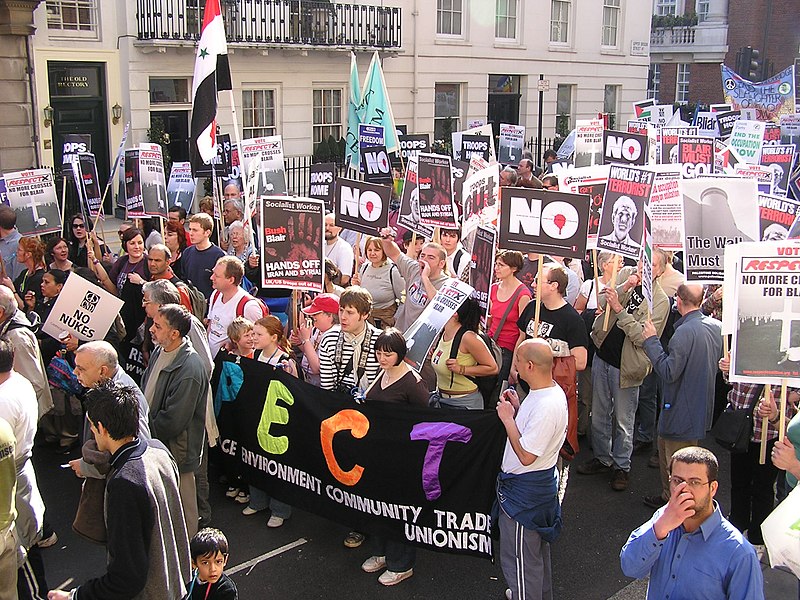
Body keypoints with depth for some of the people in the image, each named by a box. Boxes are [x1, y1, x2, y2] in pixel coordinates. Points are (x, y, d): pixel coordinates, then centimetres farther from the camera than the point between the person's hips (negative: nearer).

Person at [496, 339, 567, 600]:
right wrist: (518, 408, 1)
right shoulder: (551, 390, 0)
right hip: (541, 481, 11)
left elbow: (526, 455, -30)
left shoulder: (547, 405, -31)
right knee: (537, 547, 29)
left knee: (519, 557, 4)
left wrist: (507, 418, -22)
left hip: (525, 490, -11)